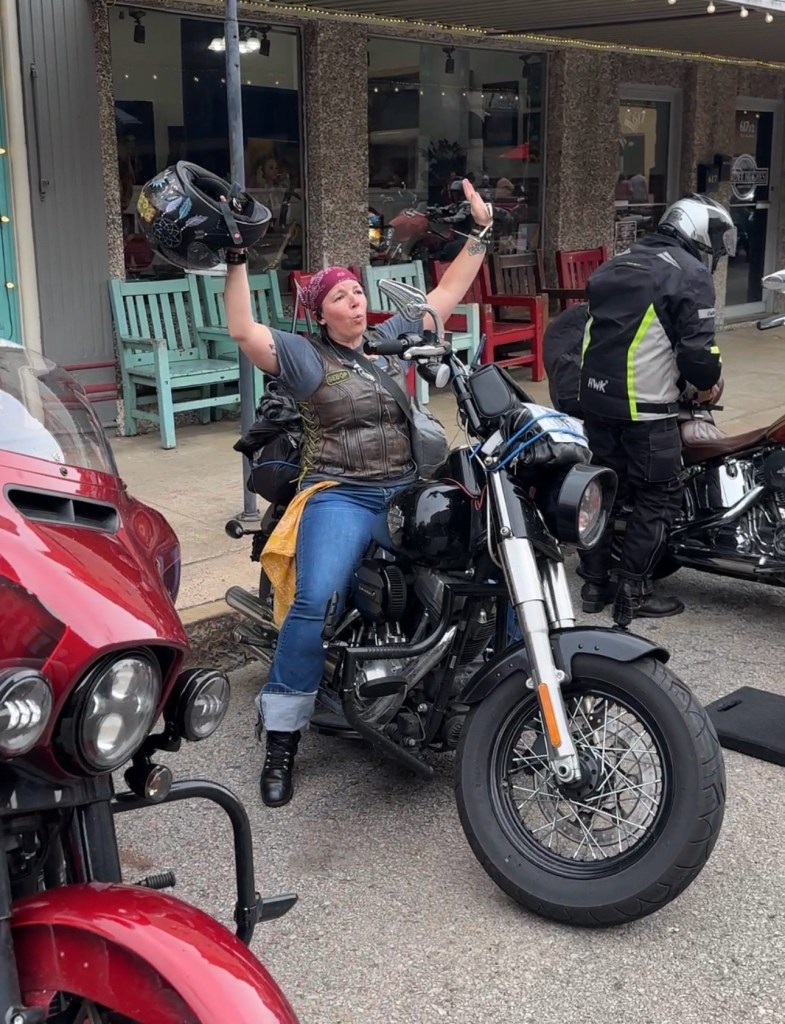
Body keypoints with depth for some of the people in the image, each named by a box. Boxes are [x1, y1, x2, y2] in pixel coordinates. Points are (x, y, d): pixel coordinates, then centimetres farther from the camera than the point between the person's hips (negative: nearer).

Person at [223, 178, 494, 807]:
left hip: (408, 491, 5)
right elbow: (244, 330, -9)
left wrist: (481, 232, 19)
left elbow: (446, 295, 21)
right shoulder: (303, 355, 5)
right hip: (340, 496, -5)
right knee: (315, 606, -26)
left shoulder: (393, 337, 19)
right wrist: (238, 261, -14)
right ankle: (282, 739, -15)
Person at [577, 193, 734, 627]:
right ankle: (632, 593, 4)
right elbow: (697, 347, -14)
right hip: (645, 407, -8)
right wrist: (708, 383, 4)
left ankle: (594, 583, 21)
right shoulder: (690, 274, -8)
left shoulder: (614, 266, 16)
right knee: (658, 498, 3)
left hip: (595, 396, 8)